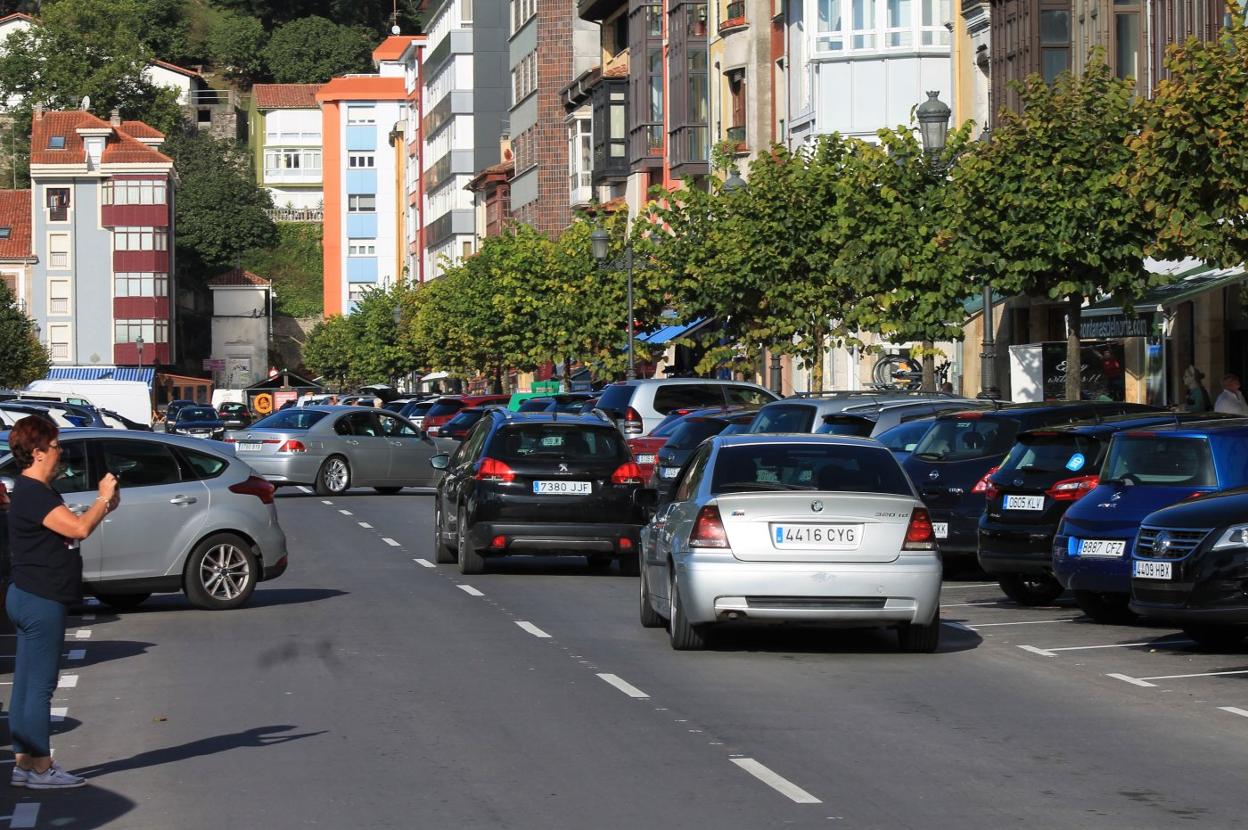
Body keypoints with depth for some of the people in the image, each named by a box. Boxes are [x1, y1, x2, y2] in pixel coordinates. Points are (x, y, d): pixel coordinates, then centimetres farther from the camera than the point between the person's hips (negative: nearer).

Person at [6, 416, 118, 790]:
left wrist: (103, 506, 6)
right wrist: (104, 498, -12)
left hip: (30, 598, 10)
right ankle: (40, 768, -1)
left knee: (27, 684, 11)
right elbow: (80, 528, -27)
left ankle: (24, 764, 15)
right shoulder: (33, 494, -18)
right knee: (39, 686, -5)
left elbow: (70, 528, 20)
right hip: (40, 600, -10)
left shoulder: (36, 492, 15)